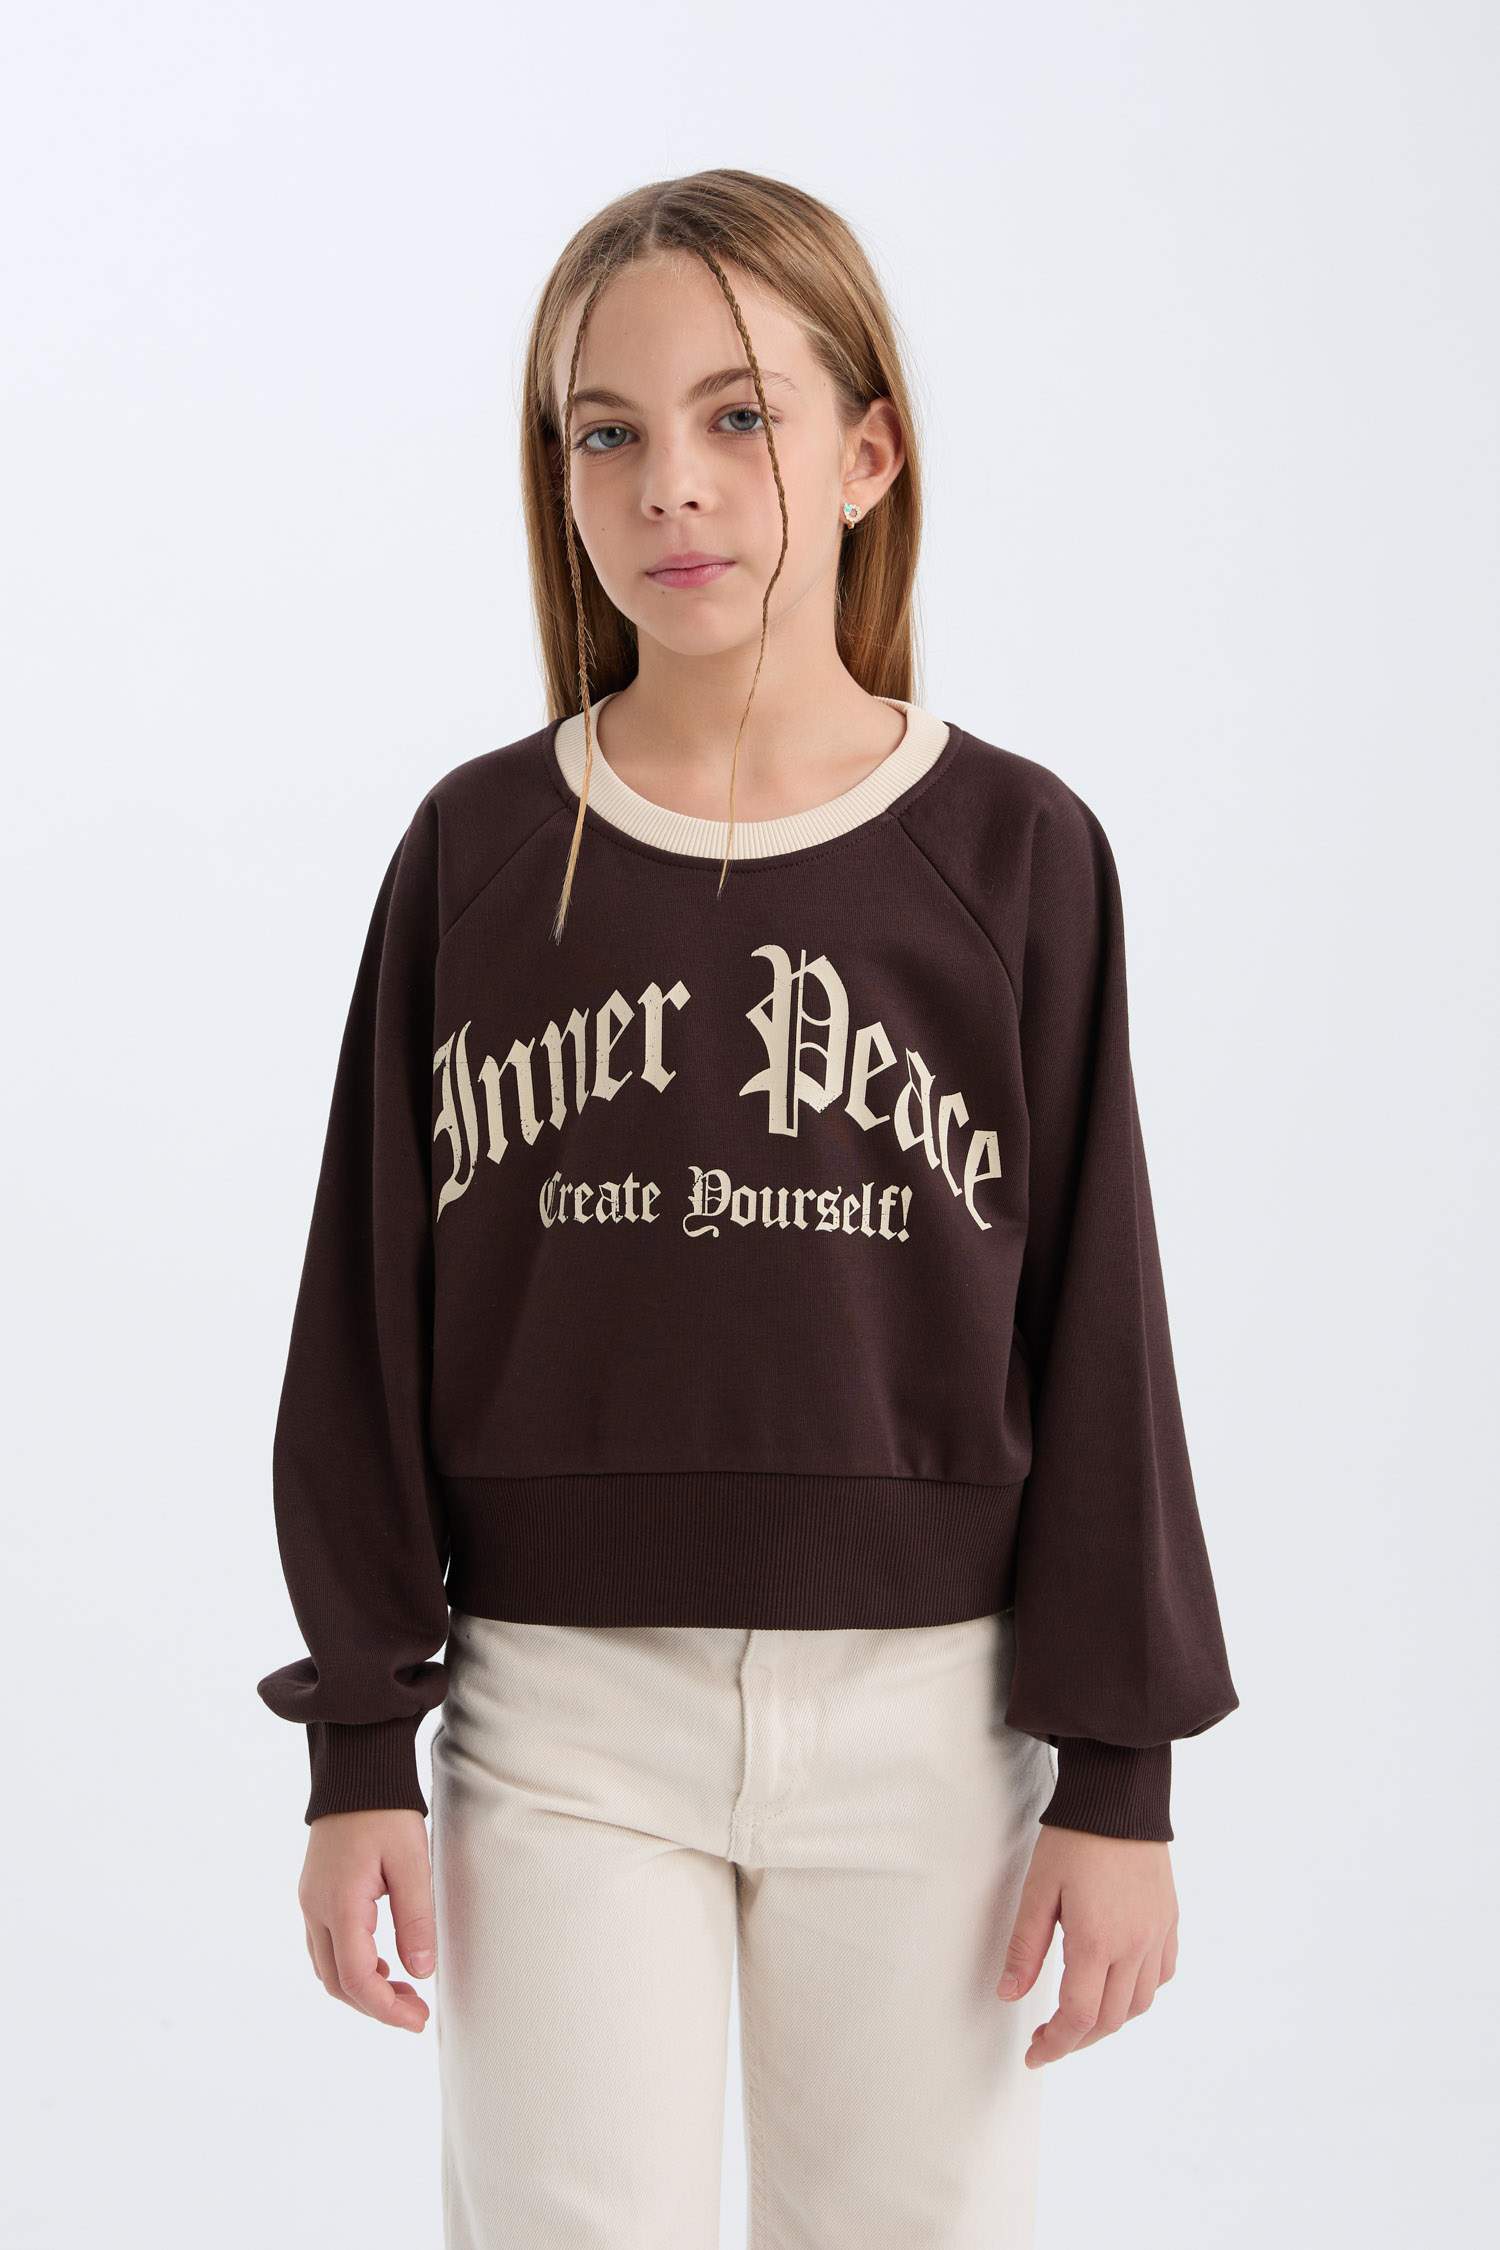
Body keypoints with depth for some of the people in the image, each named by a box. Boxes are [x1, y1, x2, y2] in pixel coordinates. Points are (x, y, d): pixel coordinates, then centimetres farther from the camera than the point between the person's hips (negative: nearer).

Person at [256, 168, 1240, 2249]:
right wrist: (358, 1748, 1)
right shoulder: (476, 853, 0)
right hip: (561, 1701, 0)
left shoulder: (1014, 855, -1)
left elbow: (1096, 1329, 0)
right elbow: (368, 1321, 4)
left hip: (914, 1706, 0)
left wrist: (1119, 1773, -1)